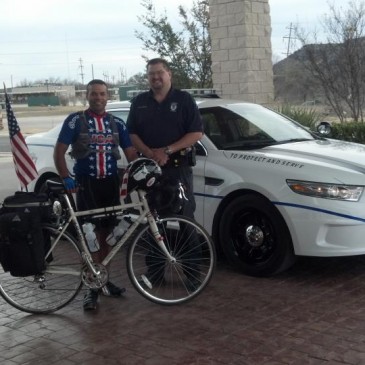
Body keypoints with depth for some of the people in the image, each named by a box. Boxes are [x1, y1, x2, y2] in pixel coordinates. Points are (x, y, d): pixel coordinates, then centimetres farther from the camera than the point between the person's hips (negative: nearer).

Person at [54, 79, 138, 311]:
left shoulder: (117, 123, 10)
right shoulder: (75, 120, -2)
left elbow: (131, 153, 7)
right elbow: (59, 152, -4)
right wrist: (66, 179, -15)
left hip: (111, 183, 4)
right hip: (86, 183, -4)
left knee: (107, 233, 10)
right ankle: (92, 287, 0)